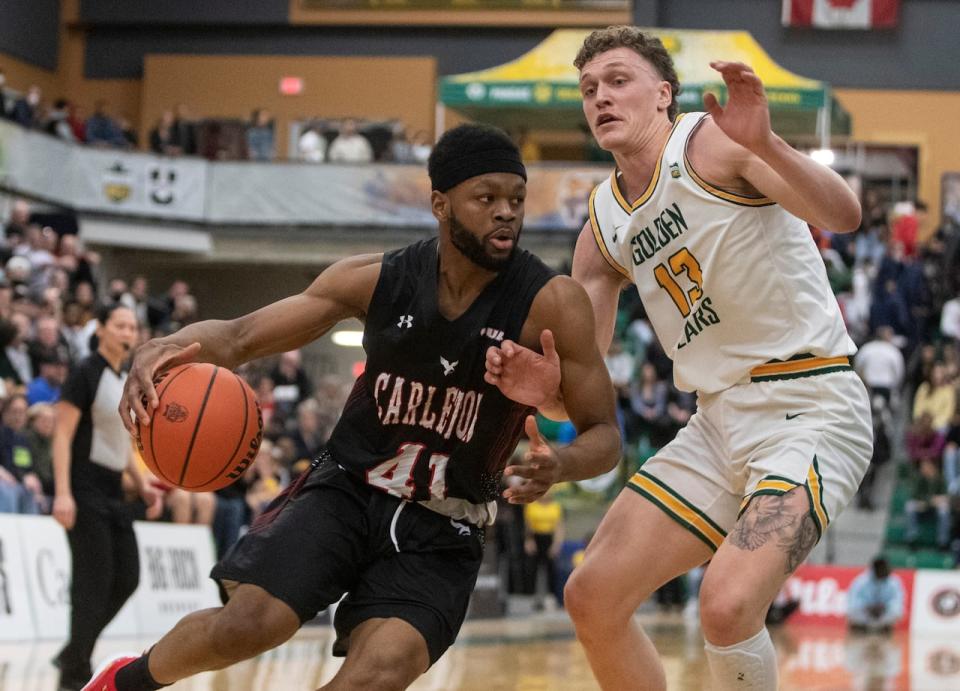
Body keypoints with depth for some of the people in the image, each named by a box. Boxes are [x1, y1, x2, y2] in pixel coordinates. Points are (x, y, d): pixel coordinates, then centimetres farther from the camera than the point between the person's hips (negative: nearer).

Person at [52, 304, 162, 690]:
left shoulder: (126, 383, 15)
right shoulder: (86, 375, -10)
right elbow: (63, 435, -16)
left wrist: (142, 486, 14)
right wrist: (62, 493, -24)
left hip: (113, 494, 9)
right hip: (86, 494, -9)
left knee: (126, 579, 6)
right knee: (94, 582, -11)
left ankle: (73, 654, 20)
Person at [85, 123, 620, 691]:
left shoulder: (551, 303, -14)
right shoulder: (378, 280, -7)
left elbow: (605, 435, -10)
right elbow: (239, 335, -2)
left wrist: (561, 464, -34)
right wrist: (165, 348, -25)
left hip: (441, 534, -1)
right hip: (346, 491, 1)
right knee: (248, 625, -21)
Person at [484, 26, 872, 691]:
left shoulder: (713, 140, -10)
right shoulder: (605, 226, 11)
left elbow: (843, 214, -26)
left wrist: (765, 146, -43)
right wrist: (543, 387, -13)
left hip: (810, 408, -8)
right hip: (719, 420, 8)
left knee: (727, 605, -27)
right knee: (594, 598, 5)